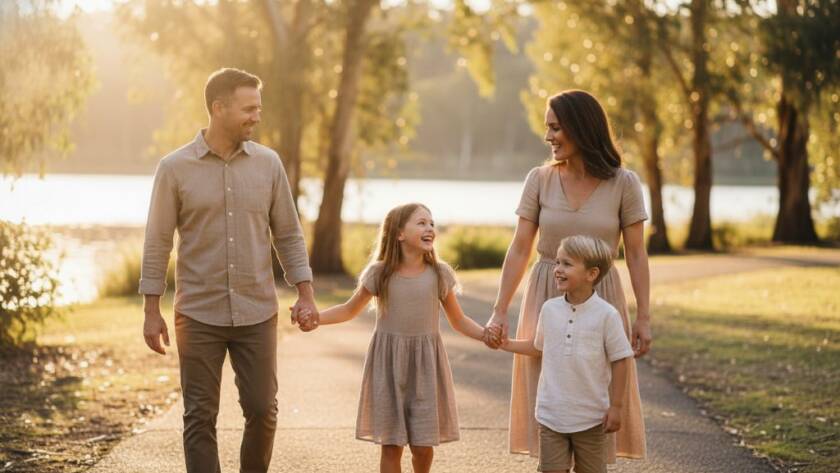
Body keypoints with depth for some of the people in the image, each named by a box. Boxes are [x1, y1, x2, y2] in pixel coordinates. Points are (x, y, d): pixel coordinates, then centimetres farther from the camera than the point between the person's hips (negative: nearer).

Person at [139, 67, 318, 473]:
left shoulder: (268, 163, 3)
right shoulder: (175, 168, -4)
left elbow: (288, 235, 8)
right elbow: (157, 243, 0)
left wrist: (305, 294, 0)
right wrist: (151, 312, -2)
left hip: (257, 314, 2)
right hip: (198, 317, -2)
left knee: (262, 411, 5)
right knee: (200, 418, 2)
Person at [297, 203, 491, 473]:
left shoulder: (440, 274, 0)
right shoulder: (379, 273, -3)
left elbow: (458, 321, 7)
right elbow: (350, 310, 8)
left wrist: (487, 334, -10)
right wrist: (315, 318, -8)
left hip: (425, 364, 1)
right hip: (389, 364, -1)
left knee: (423, 445, 1)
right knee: (391, 444, 1)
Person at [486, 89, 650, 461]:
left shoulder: (623, 184, -5)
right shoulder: (539, 180, -1)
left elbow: (636, 254, -2)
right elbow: (519, 250, -1)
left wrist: (643, 317, -5)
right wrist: (499, 311, -5)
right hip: (547, 298, 2)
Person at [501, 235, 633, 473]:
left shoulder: (606, 315, -12)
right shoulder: (549, 309, 0)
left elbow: (619, 361, -7)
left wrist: (615, 407, -7)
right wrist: (506, 344, 11)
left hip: (590, 417, -3)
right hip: (551, 414, 3)